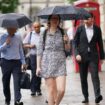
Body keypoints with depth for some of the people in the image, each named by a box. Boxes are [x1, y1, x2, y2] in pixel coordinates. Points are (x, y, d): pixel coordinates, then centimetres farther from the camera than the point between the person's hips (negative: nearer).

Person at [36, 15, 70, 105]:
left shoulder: (62, 32, 7)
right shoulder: (44, 34, 5)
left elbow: (67, 49, 8)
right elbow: (39, 51, 6)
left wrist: (66, 42, -13)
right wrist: (38, 66, 1)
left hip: (60, 64, 1)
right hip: (47, 64, 0)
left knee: (61, 90, -10)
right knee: (51, 91, -1)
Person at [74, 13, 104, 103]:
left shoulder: (97, 29, 4)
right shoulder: (80, 29, 3)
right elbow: (75, 43, 3)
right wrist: (77, 54, -11)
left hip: (93, 56, -1)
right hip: (82, 57, 1)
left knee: (95, 75, -15)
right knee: (83, 78, 5)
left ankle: (97, 96, -23)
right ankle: (86, 97, 13)